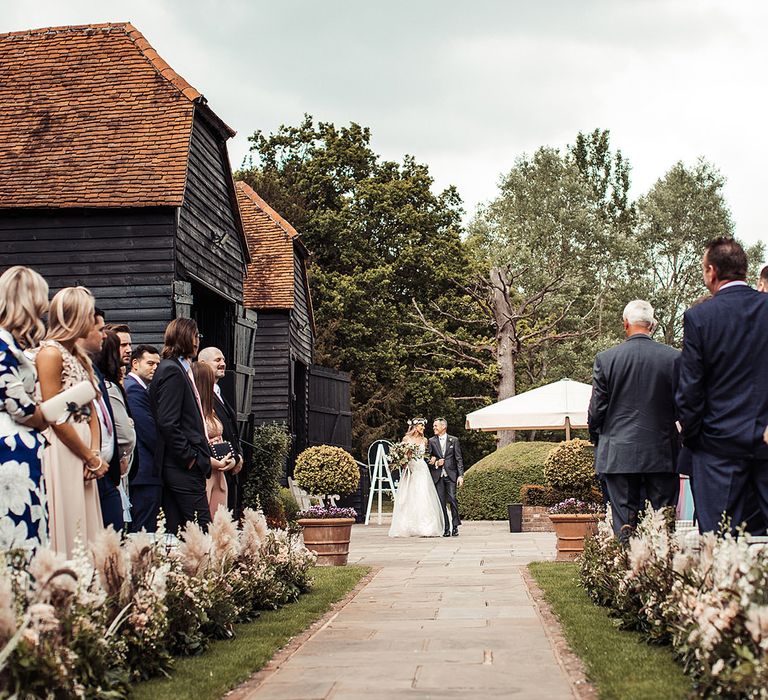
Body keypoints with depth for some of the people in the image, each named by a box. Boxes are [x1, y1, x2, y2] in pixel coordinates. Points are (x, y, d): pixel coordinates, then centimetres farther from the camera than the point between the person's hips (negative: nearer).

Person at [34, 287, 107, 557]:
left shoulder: (80, 357, 18)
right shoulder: (50, 352, -10)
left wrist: (95, 452, -1)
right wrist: (91, 458, -9)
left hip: (83, 451, 9)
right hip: (61, 451, -9)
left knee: (86, 528, 7)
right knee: (66, 528, -8)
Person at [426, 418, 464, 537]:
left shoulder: (454, 440, 7)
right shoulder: (431, 441, 10)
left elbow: (459, 459, 5)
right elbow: (427, 458, 12)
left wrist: (460, 475, -3)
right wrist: (435, 463, -9)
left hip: (451, 475, -1)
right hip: (437, 476, 1)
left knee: (452, 499, -11)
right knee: (441, 502, -1)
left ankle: (455, 526, -1)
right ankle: (445, 528, 4)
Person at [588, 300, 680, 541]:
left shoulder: (605, 359, -3)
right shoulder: (674, 357, -3)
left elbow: (596, 410, 1)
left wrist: (597, 440, 18)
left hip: (619, 455, 0)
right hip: (662, 454, 0)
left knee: (624, 525, 3)